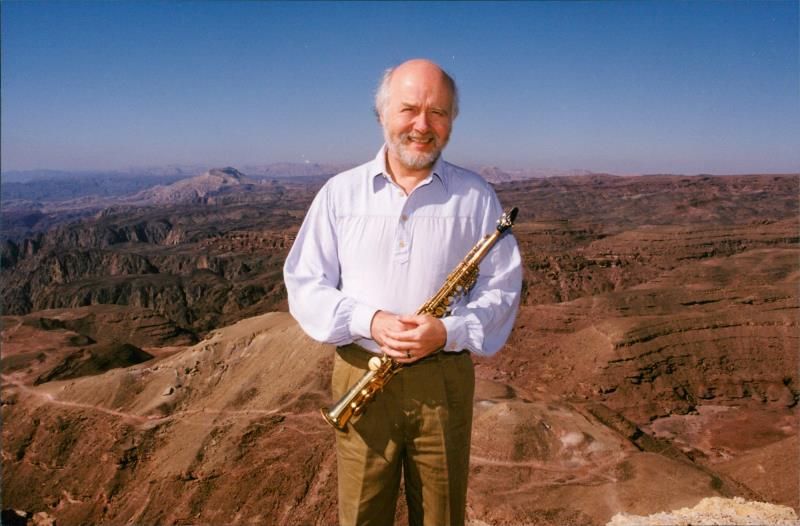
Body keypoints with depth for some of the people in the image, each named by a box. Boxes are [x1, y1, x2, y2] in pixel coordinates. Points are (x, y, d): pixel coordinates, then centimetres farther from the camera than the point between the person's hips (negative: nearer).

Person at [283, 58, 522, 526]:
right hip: (361, 378, 0)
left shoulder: (477, 196, 1)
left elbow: (502, 288, 0)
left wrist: (448, 331, -18)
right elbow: (304, 285, 0)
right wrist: (369, 322, -17)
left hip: (445, 380, 0)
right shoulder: (340, 192, 1)